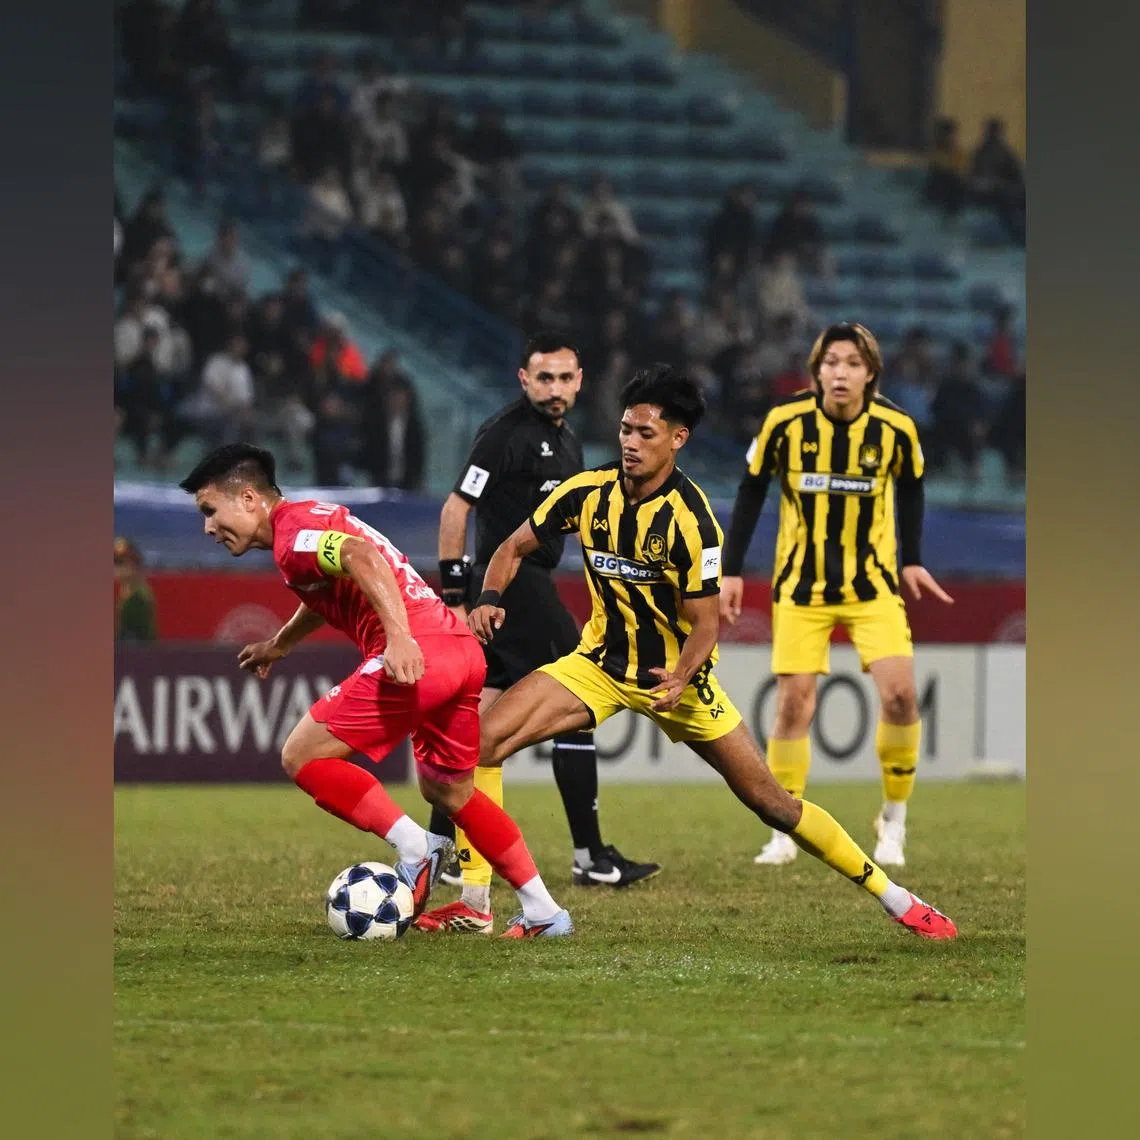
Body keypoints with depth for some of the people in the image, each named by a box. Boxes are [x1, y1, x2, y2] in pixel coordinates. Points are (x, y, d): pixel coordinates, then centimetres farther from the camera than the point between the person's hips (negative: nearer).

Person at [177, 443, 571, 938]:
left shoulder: (292, 531, -4)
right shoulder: (311, 521, 26)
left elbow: (362, 557, -24)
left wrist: (400, 637, -35)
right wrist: (278, 643, 63)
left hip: (416, 656, -10)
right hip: (464, 651, 10)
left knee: (302, 755, -4)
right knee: (447, 791, 24)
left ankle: (414, 846, -8)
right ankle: (543, 912, 23)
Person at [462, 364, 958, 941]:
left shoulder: (690, 519, -21)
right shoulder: (589, 492, -9)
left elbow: (705, 622, -17)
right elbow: (514, 548, 3)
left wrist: (680, 680, -35)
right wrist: (490, 597, -17)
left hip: (674, 673, -4)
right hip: (599, 664, 4)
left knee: (770, 800, -4)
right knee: (484, 740, -16)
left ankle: (895, 898, 8)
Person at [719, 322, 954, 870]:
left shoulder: (896, 428, -11)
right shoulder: (784, 422, -13)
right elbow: (751, 490, -2)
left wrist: (912, 560, 8)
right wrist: (731, 571, -2)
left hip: (873, 583, 0)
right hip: (801, 586, 0)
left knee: (899, 692, -14)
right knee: (793, 702, -4)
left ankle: (894, 820, 5)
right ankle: (784, 834, 9)